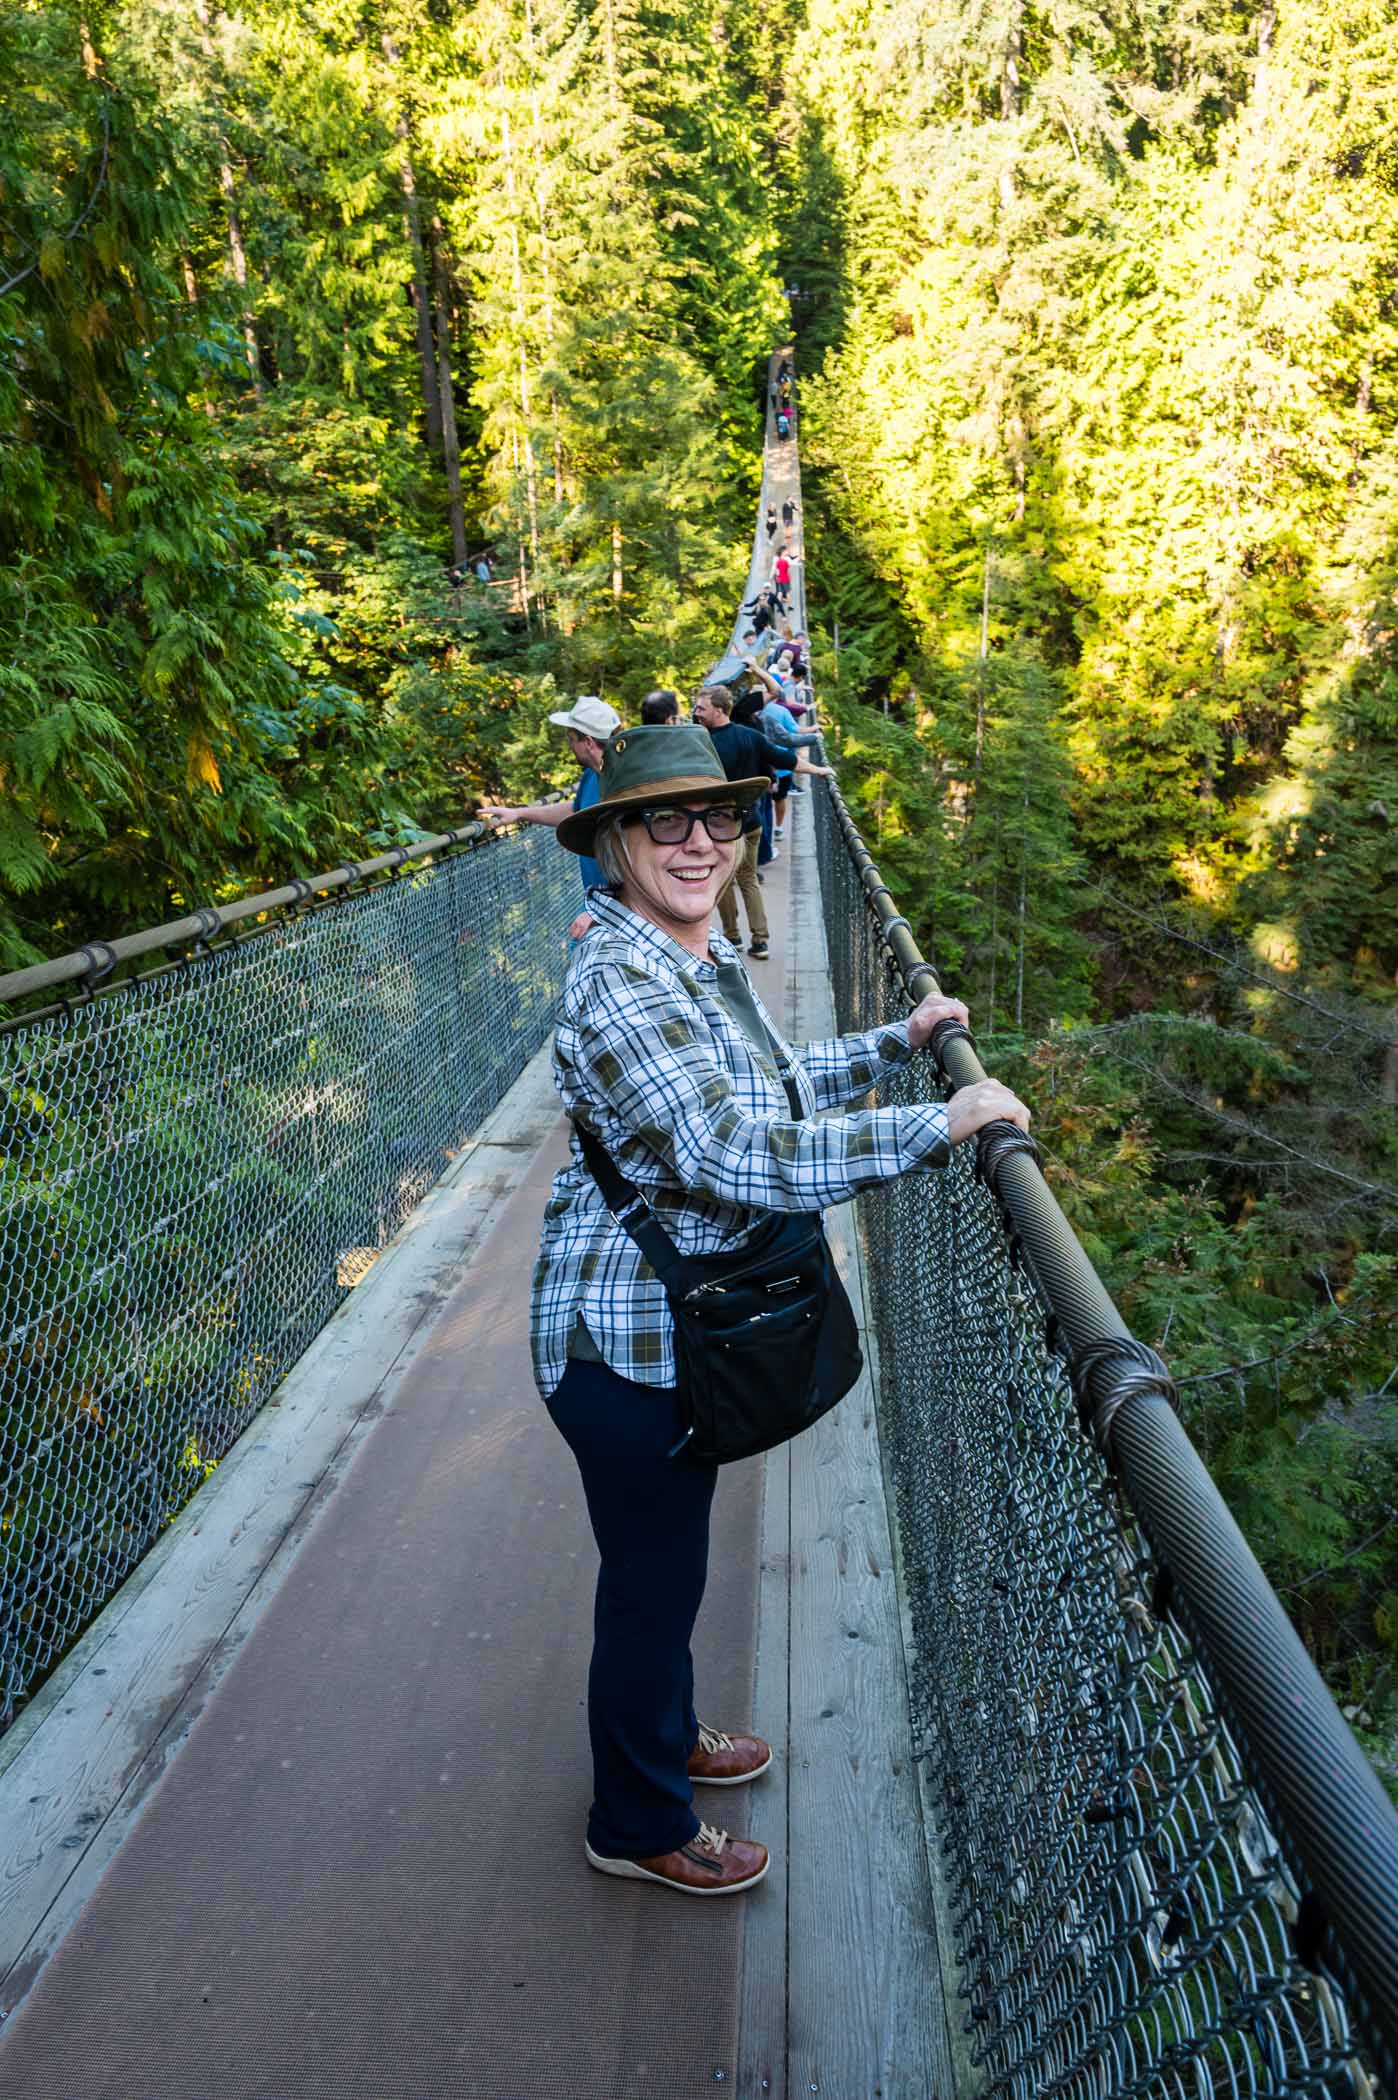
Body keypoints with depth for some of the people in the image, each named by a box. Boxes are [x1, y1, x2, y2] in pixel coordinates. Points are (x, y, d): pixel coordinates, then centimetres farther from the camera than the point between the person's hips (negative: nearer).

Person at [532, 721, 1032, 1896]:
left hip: (683, 1328, 9)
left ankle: (665, 1736, 54)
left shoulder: (707, 957, 4)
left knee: (666, 1563, 28)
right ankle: (640, 1827, 37)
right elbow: (737, 1157, -35)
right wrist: (940, 1127, -31)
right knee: (653, 1581, 12)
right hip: (624, 1346, -9)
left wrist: (900, 1041, 16)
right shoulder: (620, 985, -26)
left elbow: (774, 1083, 20)